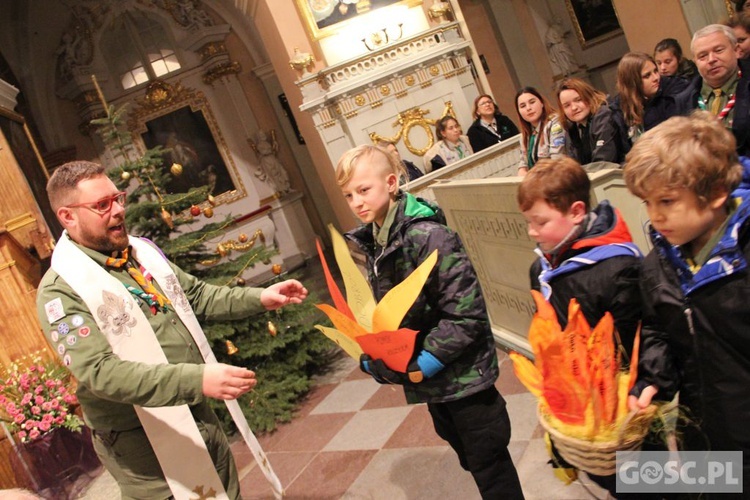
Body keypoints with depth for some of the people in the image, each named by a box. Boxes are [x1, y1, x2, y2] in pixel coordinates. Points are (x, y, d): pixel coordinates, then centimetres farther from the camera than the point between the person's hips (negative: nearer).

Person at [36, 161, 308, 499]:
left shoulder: (142, 251, 5)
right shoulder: (62, 290, -17)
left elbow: (198, 296, 14)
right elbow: (101, 372, -28)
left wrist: (258, 299, -1)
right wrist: (198, 380, -38)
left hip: (201, 419, 7)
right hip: (142, 443, -7)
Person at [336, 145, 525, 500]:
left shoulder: (428, 235, -23)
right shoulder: (369, 243, 1)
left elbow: (466, 313, -25)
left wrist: (430, 358, -25)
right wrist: (371, 356, -4)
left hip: (462, 373, -8)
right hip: (427, 377, 8)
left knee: (488, 460, 9)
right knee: (463, 449, 26)